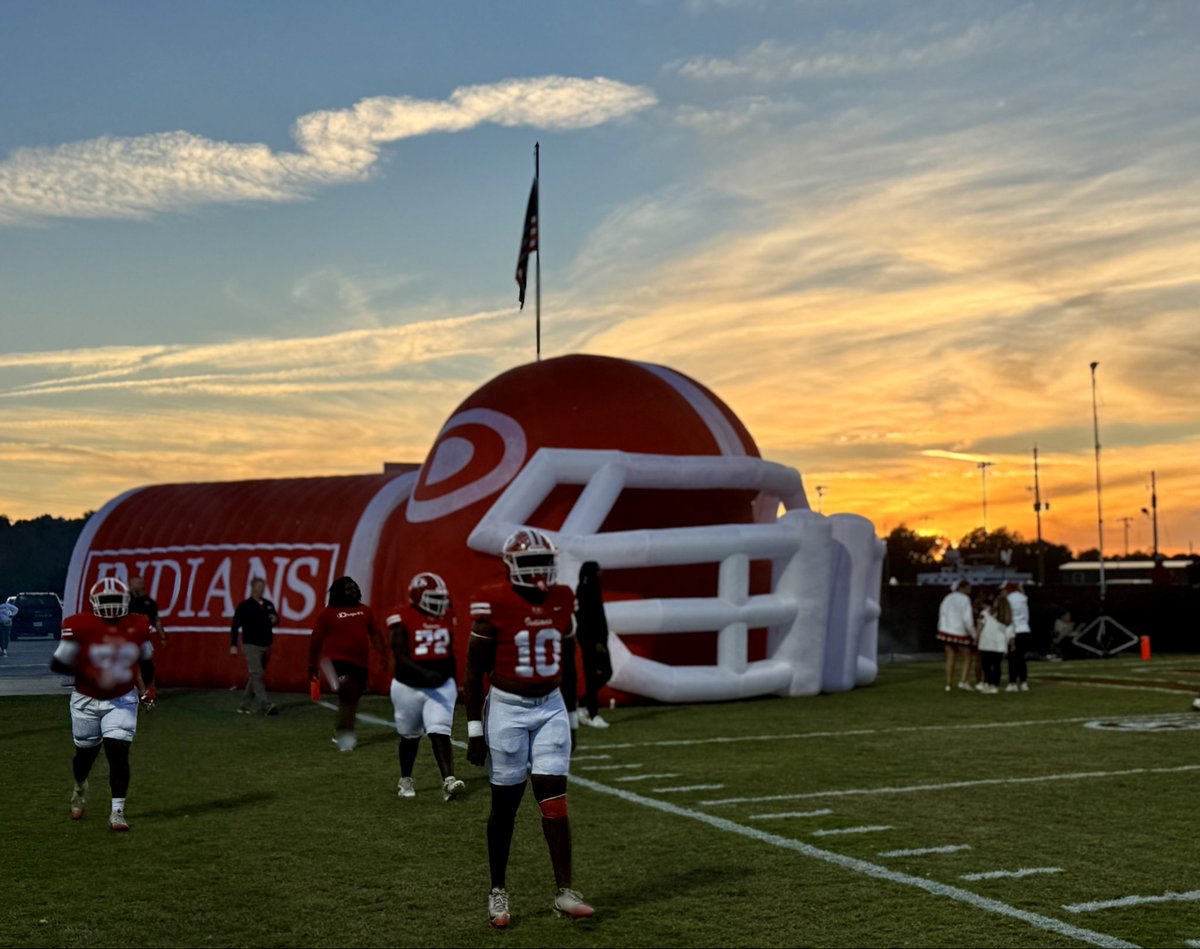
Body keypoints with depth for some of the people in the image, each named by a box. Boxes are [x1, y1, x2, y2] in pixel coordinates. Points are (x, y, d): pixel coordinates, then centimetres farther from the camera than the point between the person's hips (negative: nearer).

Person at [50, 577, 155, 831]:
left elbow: (146, 659, 12)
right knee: (86, 752, 15)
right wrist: (87, 673, -24)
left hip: (122, 700, 1)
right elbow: (57, 664, -12)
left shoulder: (138, 626, -7)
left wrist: (150, 687, 14)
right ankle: (80, 789, 48)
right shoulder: (79, 627, -17)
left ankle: (117, 812, -6)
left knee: (118, 752, -12)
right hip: (86, 701, -1)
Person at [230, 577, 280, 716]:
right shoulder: (244, 606, -6)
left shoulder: (268, 604, 9)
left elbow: (275, 618, 21)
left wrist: (275, 619, -5)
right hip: (251, 646, -6)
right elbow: (235, 626, -6)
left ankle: (245, 705, 22)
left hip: (265, 646, 6)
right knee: (257, 675, -12)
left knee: (255, 676, 11)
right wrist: (233, 645, -11)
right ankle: (266, 706, -18)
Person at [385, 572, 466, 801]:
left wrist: (454, 684, 19)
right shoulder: (403, 618, -13)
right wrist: (425, 673, -32)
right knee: (410, 736, 15)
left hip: (441, 686, 2)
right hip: (409, 686, -2)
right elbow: (400, 657, -19)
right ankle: (405, 780, 34)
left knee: (440, 733, -13)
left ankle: (449, 781, -23)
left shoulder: (446, 617, 2)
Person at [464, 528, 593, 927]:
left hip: (552, 707, 4)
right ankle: (497, 891, 20)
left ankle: (565, 892, -1)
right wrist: (475, 729, -9)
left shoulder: (562, 601, 3)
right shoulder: (494, 604, -12)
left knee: (554, 799, -3)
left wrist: (571, 718, 16)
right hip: (507, 709, -3)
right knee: (505, 804, 5)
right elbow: (474, 671, -8)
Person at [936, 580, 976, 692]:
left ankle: (948, 684, 4)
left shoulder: (947, 598, 9)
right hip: (960, 632, -5)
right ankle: (963, 681, -8)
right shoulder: (965, 599, -9)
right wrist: (973, 634, -9)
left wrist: (941, 629, 17)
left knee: (950, 659, 8)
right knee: (967, 658, 7)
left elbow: (942, 614, 10)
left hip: (946, 631, 5)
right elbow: (967, 619, -14)